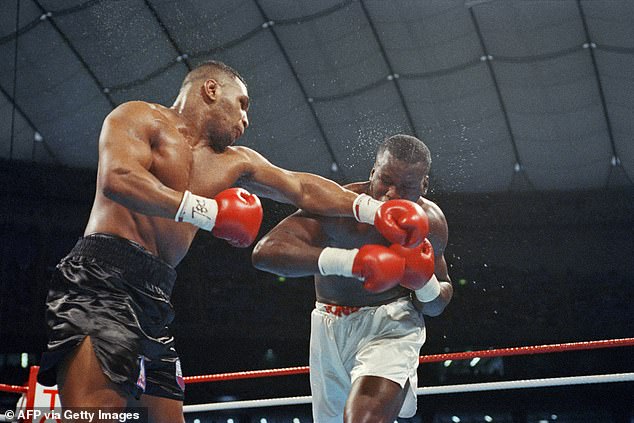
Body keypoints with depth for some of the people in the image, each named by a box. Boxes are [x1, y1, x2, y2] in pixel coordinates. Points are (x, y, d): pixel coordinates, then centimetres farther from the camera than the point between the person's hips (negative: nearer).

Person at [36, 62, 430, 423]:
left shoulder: (234, 163, 24)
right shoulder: (141, 118, 2)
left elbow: (304, 188, 23)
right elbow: (116, 179, -16)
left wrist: (373, 211, 12)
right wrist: (207, 211, -17)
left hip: (154, 296, 9)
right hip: (102, 279, -9)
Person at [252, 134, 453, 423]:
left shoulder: (431, 222, -10)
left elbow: (436, 307, 6)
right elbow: (265, 251, -38)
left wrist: (427, 285, -19)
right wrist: (342, 260, -48)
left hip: (391, 324, -1)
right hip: (330, 325, 1)